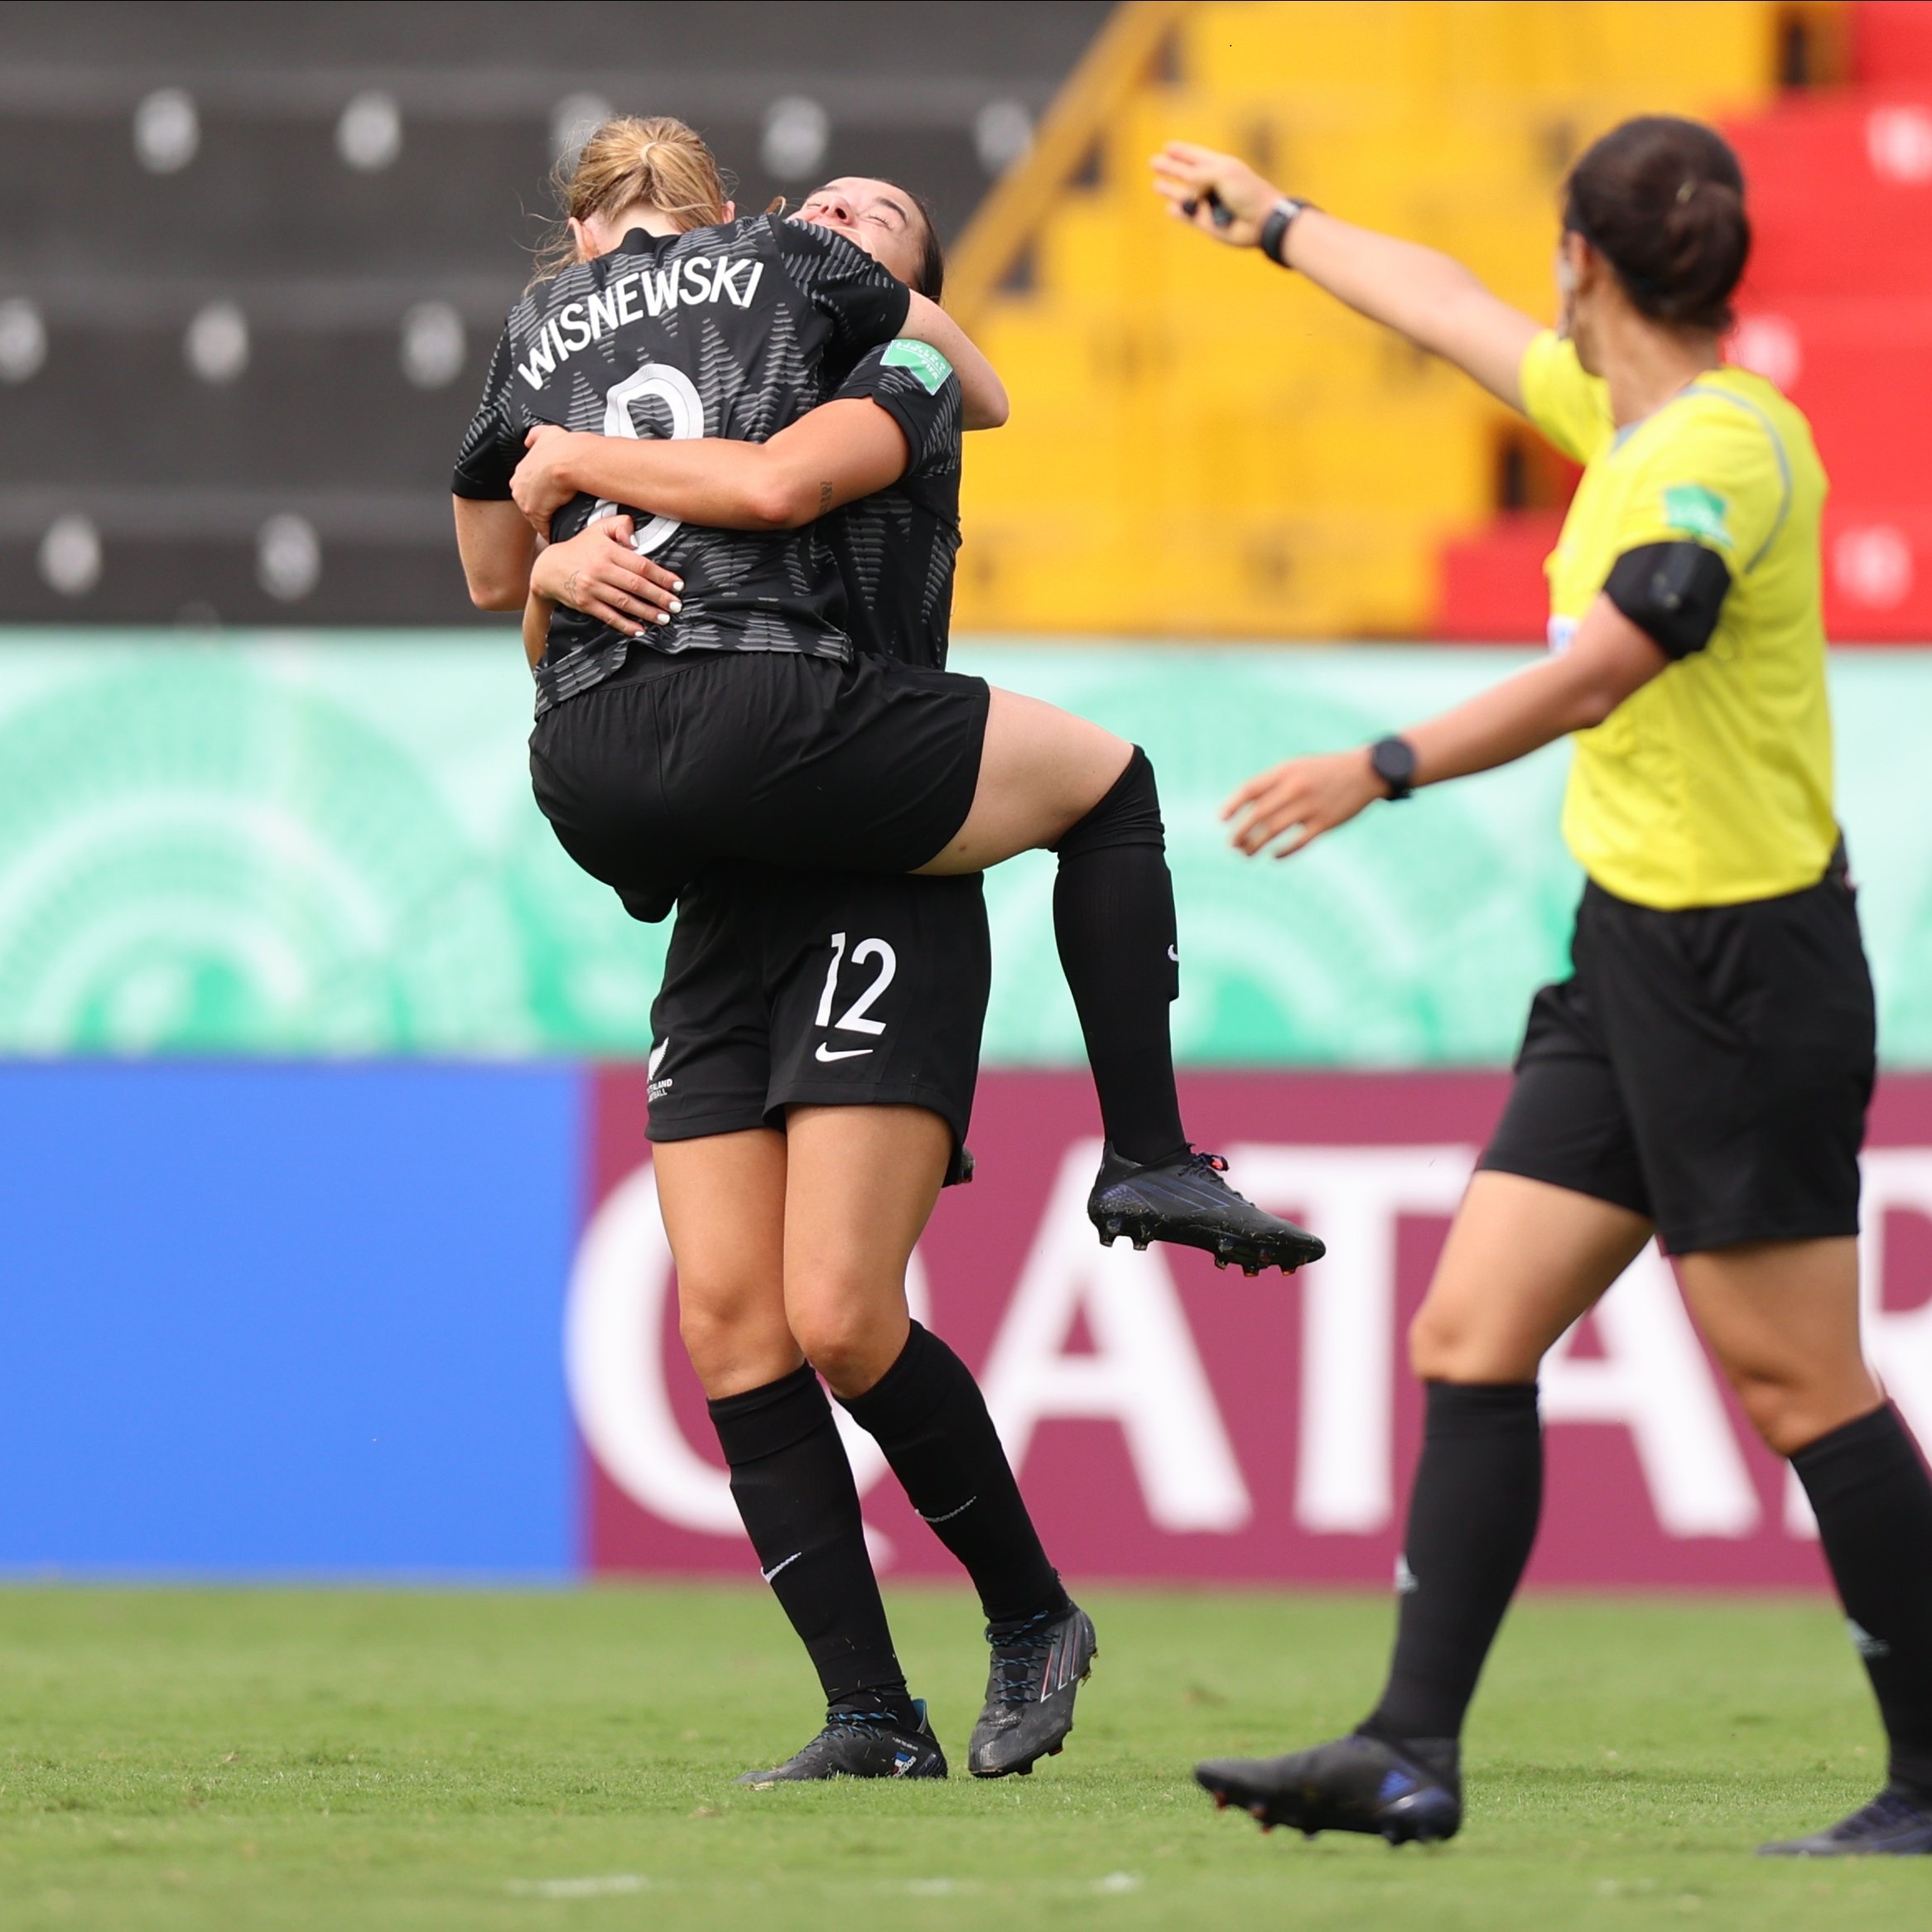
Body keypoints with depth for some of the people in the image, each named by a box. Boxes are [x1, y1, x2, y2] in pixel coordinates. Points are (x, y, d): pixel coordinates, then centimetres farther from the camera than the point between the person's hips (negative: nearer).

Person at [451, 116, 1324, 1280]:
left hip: (583, 779, 5)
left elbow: (494, 578, 32)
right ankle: (1150, 1159, 6)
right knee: (1109, 782, 13)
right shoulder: (784, 258, 15)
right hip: (762, 712, -4)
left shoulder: (535, 330, 23)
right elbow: (986, 396, 29)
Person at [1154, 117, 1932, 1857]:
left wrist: (1384, 770, -37)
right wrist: (1276, 223, 42)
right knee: (1468, 1337, 4)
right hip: (1629, 948, 10)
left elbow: (1593, 675, -30)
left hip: (1746, 963, -10)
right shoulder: (1625, 413, 11)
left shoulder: (1730, 447, -17)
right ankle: (1413, 1751, 3)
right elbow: (1458, 309, 29)